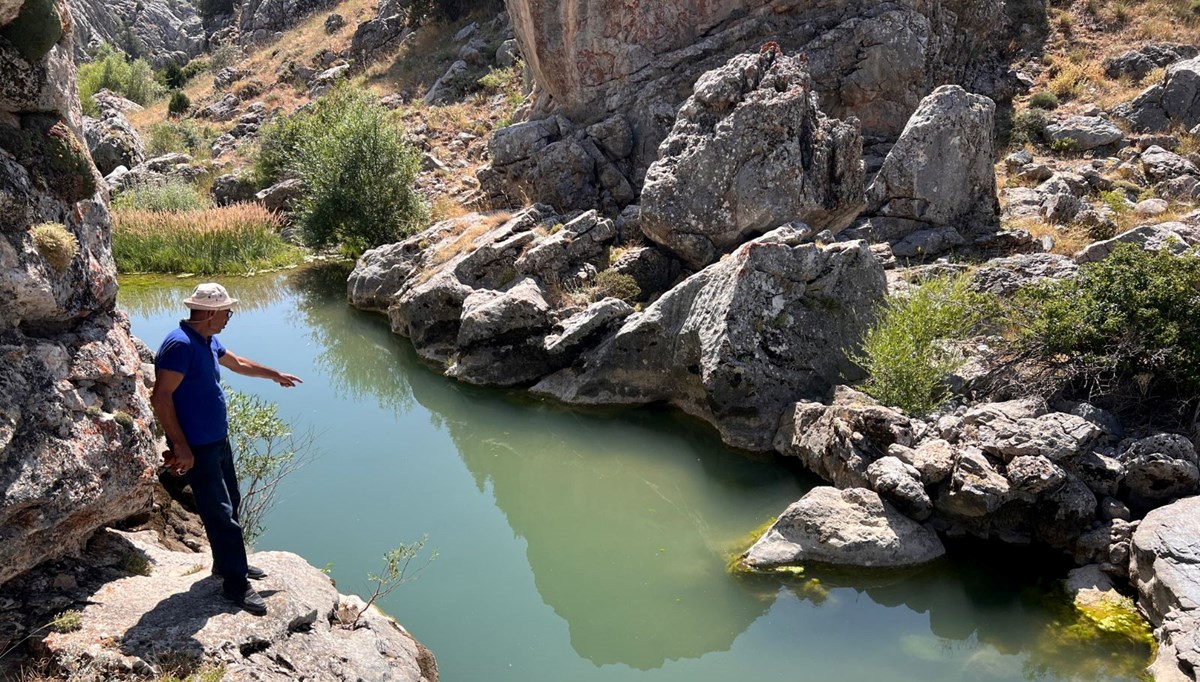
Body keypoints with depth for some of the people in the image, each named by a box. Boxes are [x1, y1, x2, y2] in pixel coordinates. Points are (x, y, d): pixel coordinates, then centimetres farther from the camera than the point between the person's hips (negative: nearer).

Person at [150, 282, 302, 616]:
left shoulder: (208, 341, 7)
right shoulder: (180, 344, -24)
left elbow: (236, 363, 27)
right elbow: (161, 398, -26)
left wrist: (275, 374, 37)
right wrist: (181, 447, -26)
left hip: (218, 440, 10)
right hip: (196, 448, -10)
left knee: (230, 503, 19)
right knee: (220, 513, -4)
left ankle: (227, 563, 35)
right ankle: (236, 584, 5)